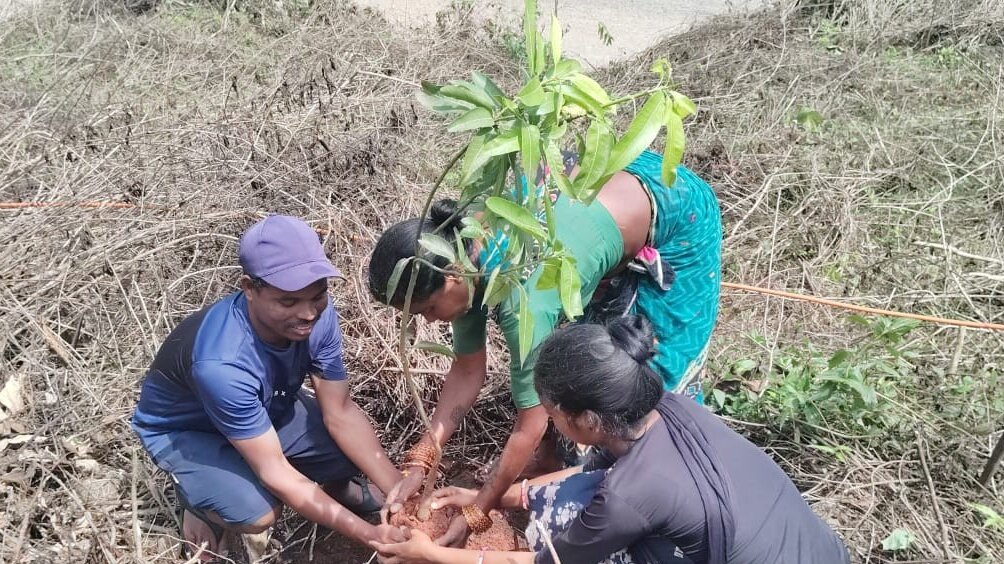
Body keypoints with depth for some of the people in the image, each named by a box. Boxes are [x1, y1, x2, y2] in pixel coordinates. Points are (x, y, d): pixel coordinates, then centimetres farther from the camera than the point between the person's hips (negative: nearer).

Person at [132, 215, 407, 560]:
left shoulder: (317, 315, -25)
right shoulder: (221, 364, -43)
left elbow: (341, 413, -17)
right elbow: (275, 472, -35)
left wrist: (399, 491, -28)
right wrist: (369, 535, -36)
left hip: (265, 407, 5)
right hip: (182, 429, -5)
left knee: (354, 453, -14)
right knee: (258, 513, -30)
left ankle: (332, 482, 22)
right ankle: (196, 495, 5)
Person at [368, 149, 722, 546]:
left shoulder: (519, 299, -39)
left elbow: (530, 426, -26)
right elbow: (468, 372, -5)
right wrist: (420, 461, -10)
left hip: (675, 212, -7)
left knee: (663, 368, 3)